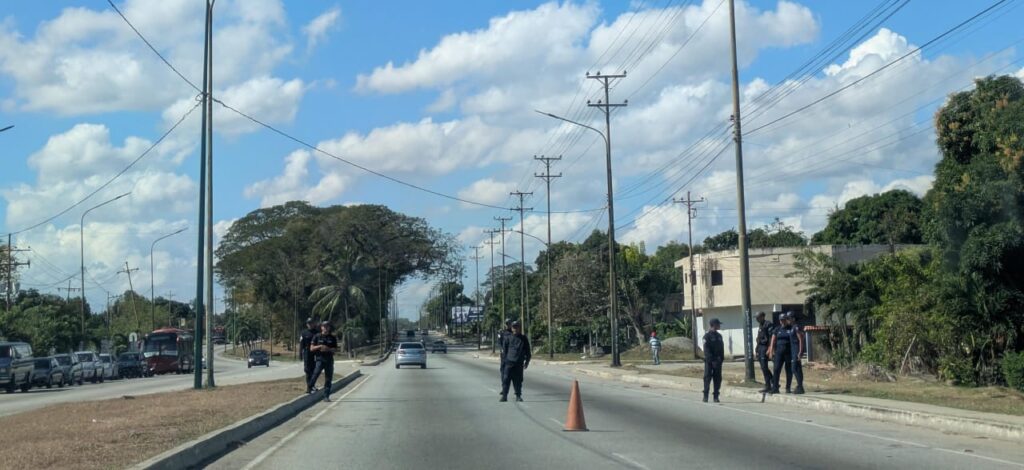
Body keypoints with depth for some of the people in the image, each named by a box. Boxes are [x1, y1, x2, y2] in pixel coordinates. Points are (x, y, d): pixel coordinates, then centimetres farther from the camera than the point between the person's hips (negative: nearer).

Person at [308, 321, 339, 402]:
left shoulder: (332, 338, 8)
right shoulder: (317, 337, 3)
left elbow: (336, 350, 9)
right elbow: (311, 348, 2)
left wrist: (328, 349, -10)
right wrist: (320, 346, -13)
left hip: (329, 360, 2)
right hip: (320, 359, -2)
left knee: (328, 379, 1)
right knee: (316, 373, -24)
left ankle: (326, 396, 7)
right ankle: (309, 386, 0)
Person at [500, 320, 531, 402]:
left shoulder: (524, 339, 10)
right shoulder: (508, 338, 7)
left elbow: (527, 352, 13)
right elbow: (504, 349, 7)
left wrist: (527, 362, 6)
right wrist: (504, 360, -1)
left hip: (519, 363, 1)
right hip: (509, 362, -1)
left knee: (518, 380, 3)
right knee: (506, 379, -5)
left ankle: (518, 396, 11)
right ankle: (504, 395, -2)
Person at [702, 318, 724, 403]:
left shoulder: (719, 335, 14)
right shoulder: (707, 335, -6)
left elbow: (722, 348, 16)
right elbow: (706, 349, -12)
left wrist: (722, 358, 5)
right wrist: (711, 359, -18)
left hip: (718, 361, 6)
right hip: (709, 361, -6)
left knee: (717, 378, 5)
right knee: (707, 377, -4)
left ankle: (716, 396, 9)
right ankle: (705, 396, 0)